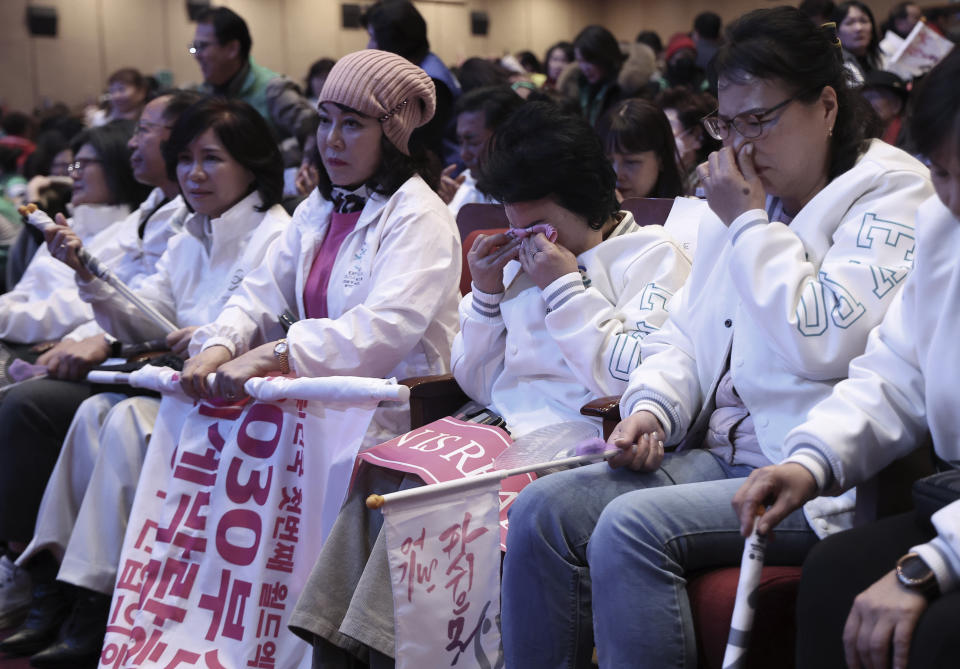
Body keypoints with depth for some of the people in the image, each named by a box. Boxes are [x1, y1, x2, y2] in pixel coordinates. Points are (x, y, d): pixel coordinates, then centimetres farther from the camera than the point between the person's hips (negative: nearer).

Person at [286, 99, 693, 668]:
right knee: (377, 469, -19)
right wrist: (487, 294, 9)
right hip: (502, 432, 7)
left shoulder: (653, 255, 3)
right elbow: (480, 386, 22)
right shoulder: (522, 261, 22)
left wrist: (566, 289, -8)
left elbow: (634, 377, -13)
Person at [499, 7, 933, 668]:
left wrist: (749, 225, -10)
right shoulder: (740, 201, 18)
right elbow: (682, 333, 24)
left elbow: (824, 339, -19)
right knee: (543, 509, -12)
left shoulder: (892, 194, -5)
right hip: (715, 457, 8)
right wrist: (652, 408, 3)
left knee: (632, 527, -28)